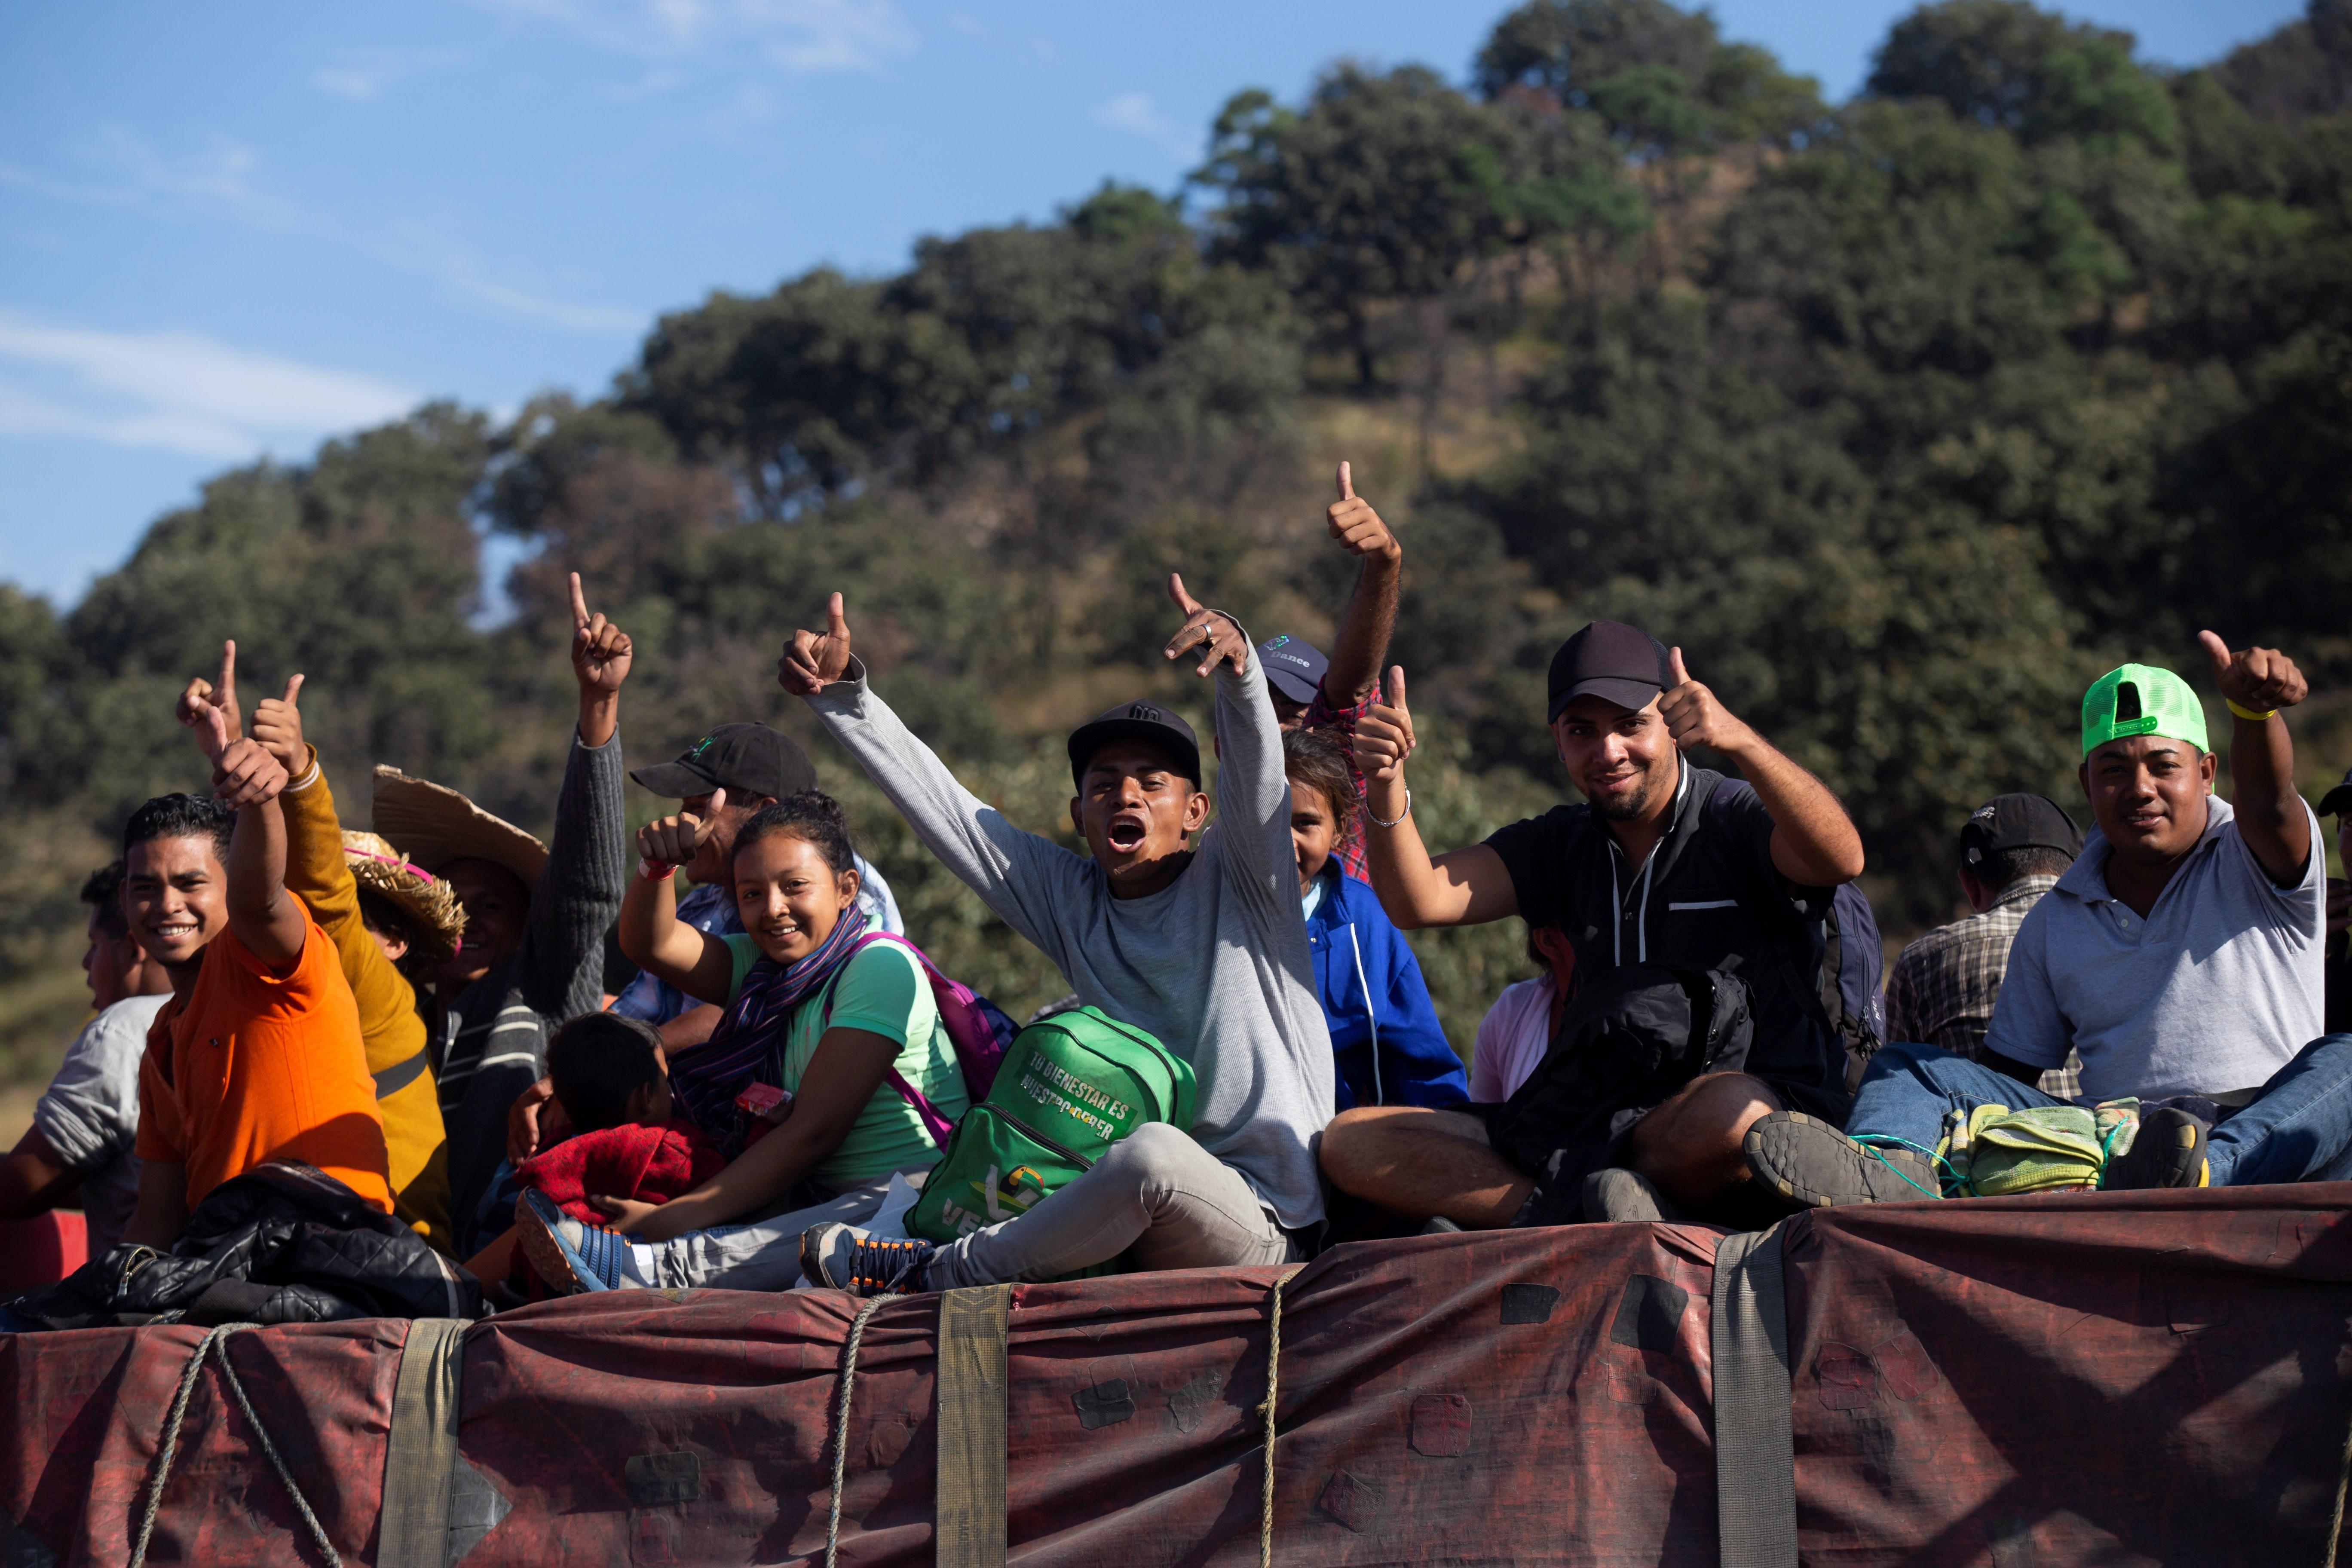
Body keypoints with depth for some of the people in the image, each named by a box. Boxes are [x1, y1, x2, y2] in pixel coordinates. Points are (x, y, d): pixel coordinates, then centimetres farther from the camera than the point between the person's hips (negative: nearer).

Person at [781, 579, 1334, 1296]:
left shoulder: (1237, 882, 1)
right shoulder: (1071, 899, 12)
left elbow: (1256, 764, -18)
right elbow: (938, 803, 10)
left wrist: (1236, 660, -39)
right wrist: (841, 693, 2)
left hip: (1261, 1229, -5)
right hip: (1141, 1217, 5)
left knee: (1152, 1153, -36)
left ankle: (941, 1272, -20)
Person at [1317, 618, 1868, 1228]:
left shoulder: (1737, 820, -3)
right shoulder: (1564, 845, 15)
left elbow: (1842, 860, -26)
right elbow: (1419, 902, 1)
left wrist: (1738, 739, -40)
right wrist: (1386, 786, -18)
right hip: (1599, 1120, 5)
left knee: (1727, 1109, -44)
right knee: (1350, 1143, -9)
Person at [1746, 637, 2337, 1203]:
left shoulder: (2252, 863, 4)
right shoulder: (2055, 923, 17)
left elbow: (2267, 800, -20)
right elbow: (2011, 1071, 20)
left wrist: (2254, 705, -43)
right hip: (2113, 1144, 4)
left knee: (2343, 1063, -34)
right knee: (1907, 1067, -7)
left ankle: (2206, 1171, -58)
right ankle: (1892, 1169, -42)